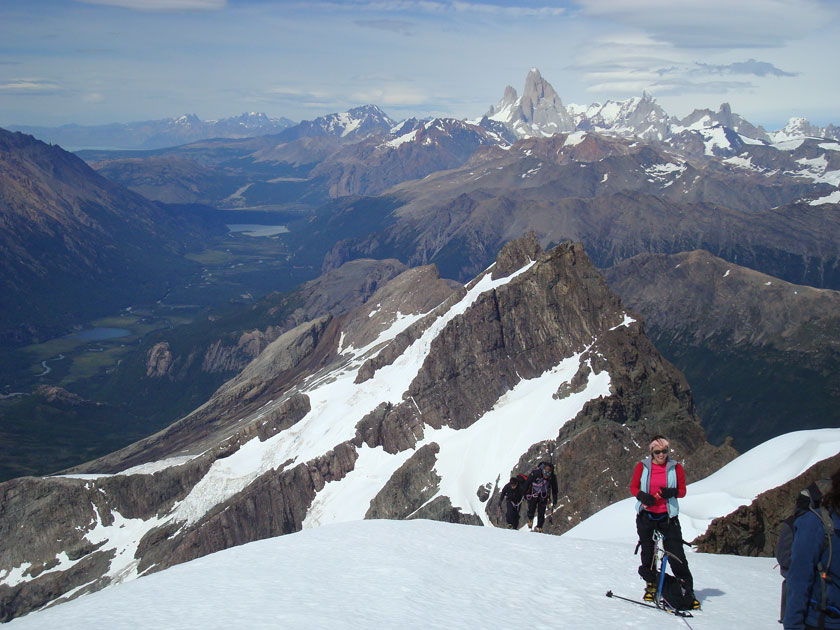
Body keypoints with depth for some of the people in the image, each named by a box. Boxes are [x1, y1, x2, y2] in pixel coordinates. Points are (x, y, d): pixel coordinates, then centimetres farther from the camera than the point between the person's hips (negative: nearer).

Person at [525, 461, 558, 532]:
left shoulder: (553, 477, -21)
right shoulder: (535, 473, -29)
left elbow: (554, 489, -3)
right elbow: (527, 483, -13)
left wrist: (554, 499, 2)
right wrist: (525, 493, -6)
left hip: (543, 497, 1)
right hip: (533, 494, -1)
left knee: (541, 513, -2)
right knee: (531, 511, 5)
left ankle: (539, 527, 11)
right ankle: (530, 519, 37)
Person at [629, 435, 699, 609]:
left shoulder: (676, 468, 0)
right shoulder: (642, 466, 0)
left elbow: (682, 491, 4)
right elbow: (633, 487, 5)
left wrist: (672, 492, -18)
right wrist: (643, 496, -16)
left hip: (667, 516, -1)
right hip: (645, 515, 1)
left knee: (676, 556, -6)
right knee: (647, 554, 9)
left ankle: (688, 591, 2)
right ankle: (650, 585, 27)